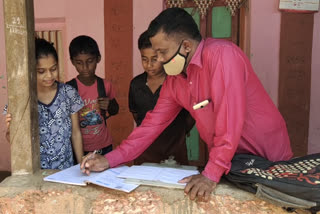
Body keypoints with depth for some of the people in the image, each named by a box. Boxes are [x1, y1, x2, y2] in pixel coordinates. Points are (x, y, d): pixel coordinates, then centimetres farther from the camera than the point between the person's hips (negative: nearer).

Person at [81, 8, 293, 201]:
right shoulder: (174, 79, 0)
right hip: (229, 161, 5)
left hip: (267, 158, -5)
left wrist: (212, 174, -29)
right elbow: (153, 123, 2)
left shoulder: (222, 54, -23)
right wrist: (110, 159, -4)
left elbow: (230, 118, -29)